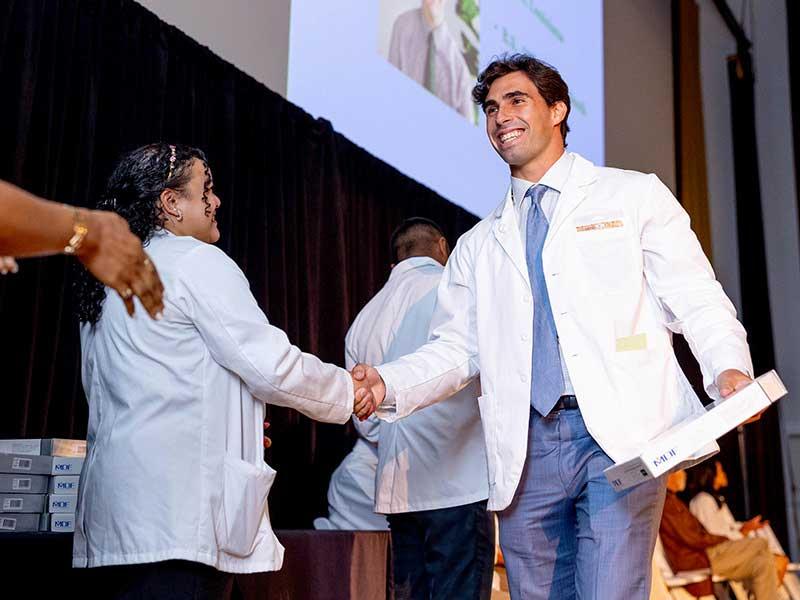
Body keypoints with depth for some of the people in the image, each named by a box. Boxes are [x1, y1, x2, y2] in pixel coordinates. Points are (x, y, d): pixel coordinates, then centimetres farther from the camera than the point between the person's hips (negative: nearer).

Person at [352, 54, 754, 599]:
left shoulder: (634, 196, 10)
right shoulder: (479, 246, 20)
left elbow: (695, 300, 3)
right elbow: (457, 348, 15)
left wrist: (730, 368, -17)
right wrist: (388, 384, -3)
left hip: (619, 433, -3)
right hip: (526, 448, 4)